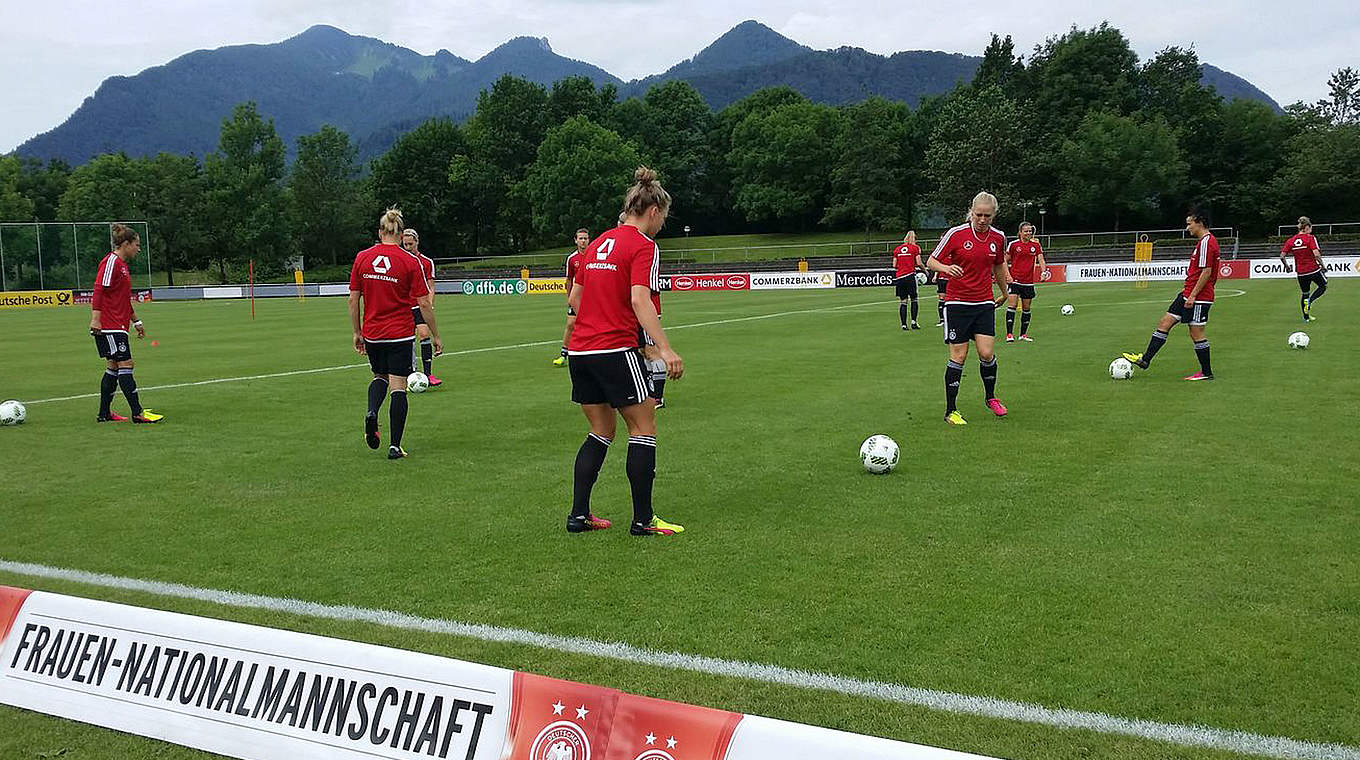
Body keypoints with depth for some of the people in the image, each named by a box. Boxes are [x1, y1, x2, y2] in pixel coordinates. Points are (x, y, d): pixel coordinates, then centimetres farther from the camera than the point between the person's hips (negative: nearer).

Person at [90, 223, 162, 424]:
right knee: (125, 365, -11)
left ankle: (104, 413, 16)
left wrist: (136, 321, 29)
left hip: (118, 326, 10)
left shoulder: (122, 264, 19)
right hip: (109, 326, -10)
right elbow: (99, 292, -19)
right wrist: (95, 319, -24)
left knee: (113, 367, 11)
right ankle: (137, 413, -12)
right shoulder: (110, 262, -11)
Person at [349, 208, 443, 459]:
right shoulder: (410, 262, -8)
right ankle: (395, 446, 2)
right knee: (398, 386, 2)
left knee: (380, 376, 25)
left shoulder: (362, 258, 0)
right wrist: (435, 335, 2)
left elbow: (353, 299, 2)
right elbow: (424, 303, -7)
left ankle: (371, 413, -4)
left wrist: (357, 332, 13)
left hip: (372, 333, 3)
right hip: (401, 333, -3)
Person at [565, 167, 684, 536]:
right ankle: (643, 519, 5)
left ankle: (578, 514, 16)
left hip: (580, 349, 8)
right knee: (644, 428, 3)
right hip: (615, 350, -8)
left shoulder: (598, 243, 16)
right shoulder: (643, 246, -7)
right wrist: (665, 349, -28)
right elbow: (640, 300, -22)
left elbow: (575, 297, 19)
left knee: (601, 431, 17)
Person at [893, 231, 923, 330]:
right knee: (914, 299, 7)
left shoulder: (897, 249, 11)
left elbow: (894, 265, 9)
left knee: (903, 302, 5)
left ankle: (904, 324, 2)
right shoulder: (915, 247, 0)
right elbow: (919, 263, -6)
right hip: (910, 276, -4)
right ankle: (913, 322, -2)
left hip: (899, 277, 4)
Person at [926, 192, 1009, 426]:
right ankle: (951, 411, 7)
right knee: (958, 356, -4)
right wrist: (945, 268, -26)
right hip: (957, 303, -3)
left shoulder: (998, 238, 3)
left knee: (986, 354, -6)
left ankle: (990, 397, 21)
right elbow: (931, 261, -5)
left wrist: (1004, 293, 30)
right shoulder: (956, 233, -9)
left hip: (984, 303, 3)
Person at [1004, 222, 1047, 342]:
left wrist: (1043, 272, -20)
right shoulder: (1013, 244, -2)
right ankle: (1009, 334, -12)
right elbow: (1005, 261, 5)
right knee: (1011, 305, -13)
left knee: (1026, 308, 8)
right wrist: (1008, 275, -7)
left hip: (1028, 282, 3)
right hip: (1014, 280, -3)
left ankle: (1023, 334, 19)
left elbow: (1041, 260, -1)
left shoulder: (1036, 245, 5)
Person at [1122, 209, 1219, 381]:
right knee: (1165, 323, 8)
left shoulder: (1207, 242, -16)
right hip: (1189, 295, 10)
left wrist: (1192, 296, -20)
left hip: (1198, 297, -10)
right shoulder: (1204, 241, 16)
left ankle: (1206, 373, 8)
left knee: (1196, 333, -2)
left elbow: (1207, 272, -21)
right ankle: (1145, 360, 9)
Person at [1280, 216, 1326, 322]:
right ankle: (1309, 301, -6)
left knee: (1304, 293, 19)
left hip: (1300, 272, 4)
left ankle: (1306, 317, 20)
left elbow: (1282, 256, -2)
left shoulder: (1291, 241, 3)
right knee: (1323, 286, 19)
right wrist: (1322, 265, -6)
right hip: (1313, 269, -4)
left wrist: (1287, 266, 14)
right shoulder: (1310, 238, -10)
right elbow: (1316, 254, -19)